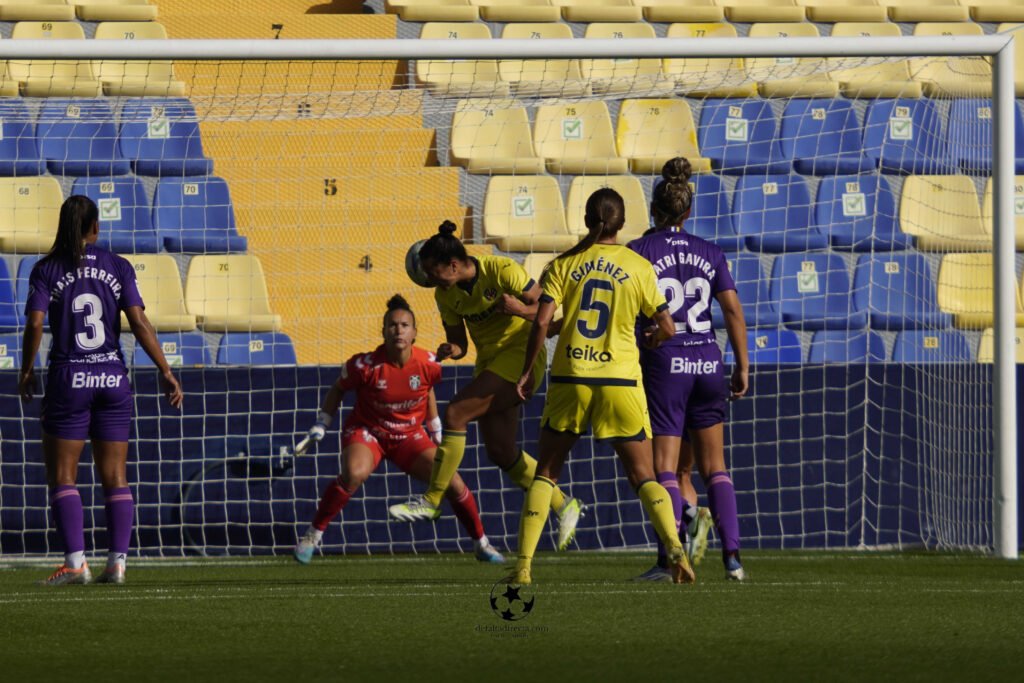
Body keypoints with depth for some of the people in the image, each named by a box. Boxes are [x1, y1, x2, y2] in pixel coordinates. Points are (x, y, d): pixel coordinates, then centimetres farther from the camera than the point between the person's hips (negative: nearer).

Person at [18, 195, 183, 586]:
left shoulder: (47, 271, -2)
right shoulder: (117, 267, 2)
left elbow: (35, 323, -12)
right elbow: (139, 323, -5)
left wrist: (27, 371, 2)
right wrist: (166, 372, -3)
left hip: (69, 379, -2)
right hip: (113, 378, 2)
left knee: (62, 476, 3)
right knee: (115, 478, 8)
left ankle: (76, 561, -9)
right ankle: (117, 561, 0)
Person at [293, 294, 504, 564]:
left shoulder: (428, 364, -13)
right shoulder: (367, 365, -22)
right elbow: (338, 389, -3)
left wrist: (437, 435, 16)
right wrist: (321, 424, -7)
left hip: (410, 437, 3)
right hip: (367, 431, -3)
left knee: (453, 483, -8)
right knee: (354, 474, -35)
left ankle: (481, 544, 16)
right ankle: (312, 536, -20)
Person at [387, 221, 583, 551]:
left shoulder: (502, 271, -19)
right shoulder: (446, 295, 0)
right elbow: (459, 344, 7)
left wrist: (519, 310, -32)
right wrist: (451, 351, -16)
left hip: (519, 355, -8)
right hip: (489, 362, 8)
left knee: (455, 414, -19)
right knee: (501, 453, 7)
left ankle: (431, 501, -11)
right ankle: (563, 506, 24)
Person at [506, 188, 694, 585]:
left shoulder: (563, 265, 1)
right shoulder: (639, 268, 1)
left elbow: (541, 321, -6)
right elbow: (667, 328, 0)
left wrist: (528, 371, 4)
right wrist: (649, 341, 22)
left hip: (570, 379, 0)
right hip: (620, 381, 0)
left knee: (546, 473, 11)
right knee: (643, 477, 7)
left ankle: (524, 564, 2)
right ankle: (675, 549, -14)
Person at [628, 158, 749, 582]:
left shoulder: (639, 252, -4)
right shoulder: (710, 254, 6)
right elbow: (734, 311, 3)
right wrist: (742, 367, 8)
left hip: (664, 364, -3)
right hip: (707, 360, 3)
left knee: (665, 468, -1)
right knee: (714, 467, 10)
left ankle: (669, 559, -9)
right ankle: (732, 556, 2)